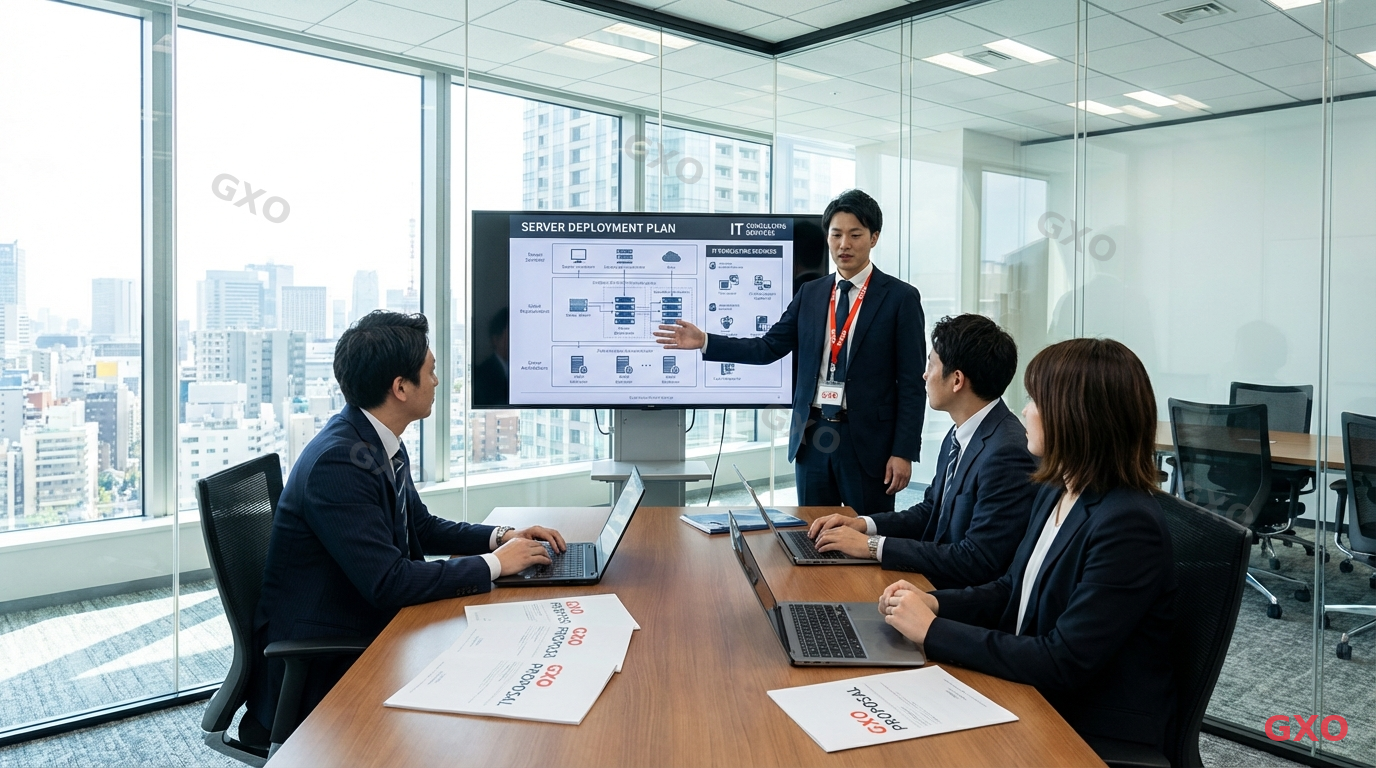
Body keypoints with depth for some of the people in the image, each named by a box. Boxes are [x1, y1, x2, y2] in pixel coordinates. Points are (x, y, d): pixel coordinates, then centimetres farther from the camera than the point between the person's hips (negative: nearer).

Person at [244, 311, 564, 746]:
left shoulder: (382, 443, 3)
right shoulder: (338, 462, -25)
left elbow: (421, 527, 16)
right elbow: (388, 582, -28)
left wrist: (500, 536, 1)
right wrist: (493, 564, -19)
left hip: (370, 625, 8)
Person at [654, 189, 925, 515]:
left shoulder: (901, 298, -4)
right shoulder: (810, 293, 10)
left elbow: (912, 382, -6)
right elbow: (768, 348, 6)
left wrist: (904, 452, -11)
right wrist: (704, 341, -3)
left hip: (867, 441, -4)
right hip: (811, 438, 4)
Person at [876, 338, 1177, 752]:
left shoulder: (1128, 526, -25)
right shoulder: (1055, 492, 3)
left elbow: (1062, 664, -25)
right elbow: (1013, 589, 12)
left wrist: (933, 630, -22)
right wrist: (934, 602, -6)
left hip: (1097, 737, -7)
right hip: (1033, 700, 7)